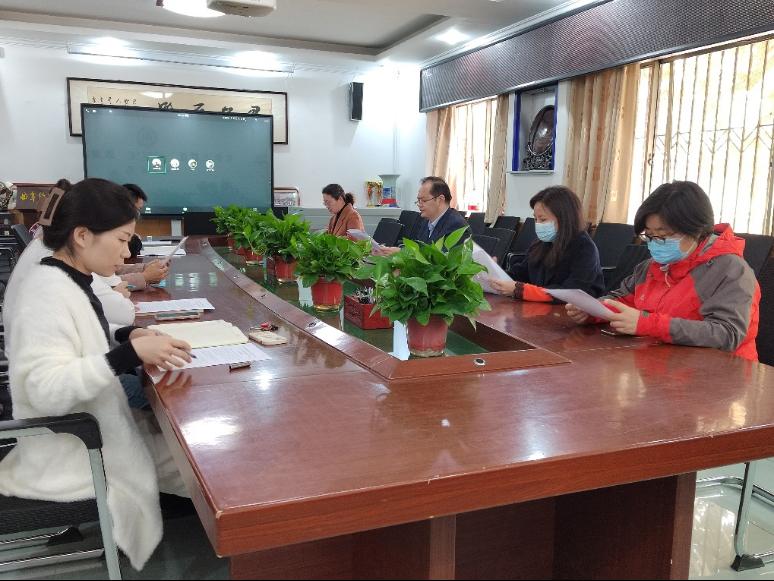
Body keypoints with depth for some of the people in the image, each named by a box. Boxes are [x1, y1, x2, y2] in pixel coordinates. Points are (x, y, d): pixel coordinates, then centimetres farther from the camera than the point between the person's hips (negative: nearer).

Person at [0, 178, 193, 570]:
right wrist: (130, 354, -39)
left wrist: (125, 335, 3)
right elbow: (46, 390, -33)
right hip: (69, 458, -9)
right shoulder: (48, 292, -26)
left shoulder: (68, 283, 3)